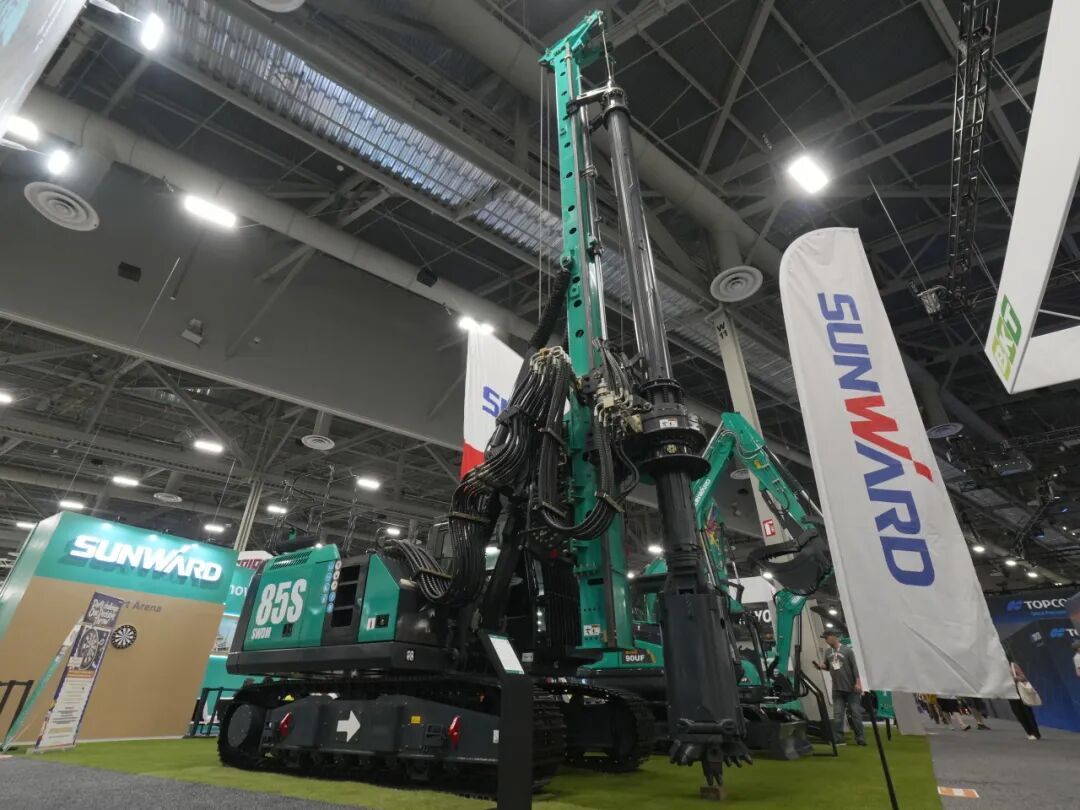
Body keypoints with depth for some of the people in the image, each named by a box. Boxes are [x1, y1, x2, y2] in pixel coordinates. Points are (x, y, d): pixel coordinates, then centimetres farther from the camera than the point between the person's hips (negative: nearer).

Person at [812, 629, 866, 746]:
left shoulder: (847, 650, -9)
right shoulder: (828, 652, 5)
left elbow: (854, 667, -8)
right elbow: (827, 667, 13)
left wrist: (858, 682, -11)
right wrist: (820, 666, -7)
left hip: (851, 688, -4)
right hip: (837, 689, 4)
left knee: (855, 713, 4)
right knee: (837, 715, 2)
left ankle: (860, 738, 15)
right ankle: (838, 739, 6)